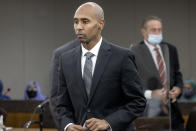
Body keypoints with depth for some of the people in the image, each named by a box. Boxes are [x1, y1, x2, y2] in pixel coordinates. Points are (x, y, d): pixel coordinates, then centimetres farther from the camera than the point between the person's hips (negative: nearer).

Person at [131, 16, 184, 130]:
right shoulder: (135, 52, -8)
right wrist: (149, 94, -19)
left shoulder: (170, 49, 11)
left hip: (171, 108, 5)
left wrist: (178, 88, 1)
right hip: (148, 111, -5)